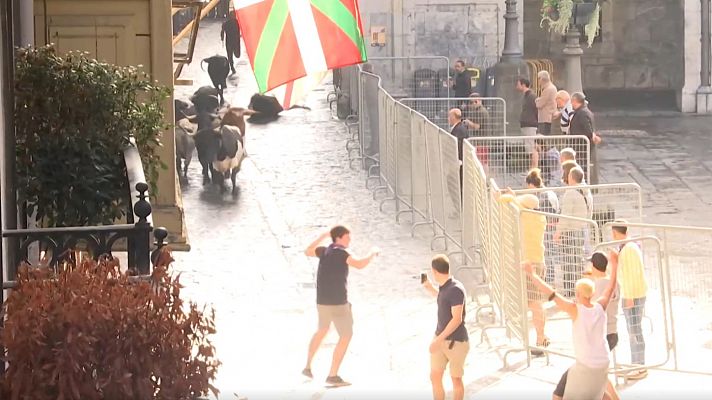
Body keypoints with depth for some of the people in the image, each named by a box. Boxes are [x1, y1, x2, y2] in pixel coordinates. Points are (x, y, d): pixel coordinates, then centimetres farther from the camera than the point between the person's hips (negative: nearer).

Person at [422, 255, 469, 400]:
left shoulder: (456, 289, -22)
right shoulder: (444, 287, 4)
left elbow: (457, 319, -26)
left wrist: (439, 339, -26)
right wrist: (430, 289, 24)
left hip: (456, 342, -8)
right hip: (441, 339, 8)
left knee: (456, 379, 8)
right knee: (435, 377, 5)